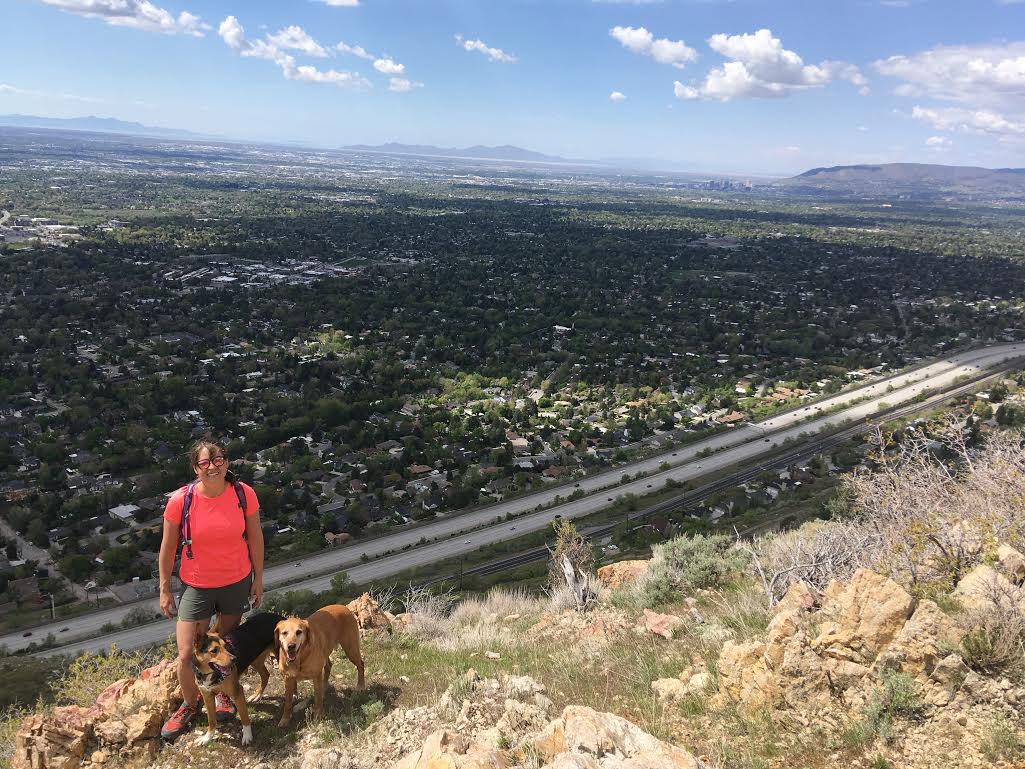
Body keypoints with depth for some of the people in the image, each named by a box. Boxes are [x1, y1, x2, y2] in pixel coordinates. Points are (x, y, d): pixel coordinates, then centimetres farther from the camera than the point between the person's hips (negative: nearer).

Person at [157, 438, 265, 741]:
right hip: (198, 586, -1)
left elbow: (255, 537, -1)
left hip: (237, 582, 1)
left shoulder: (244, 494, -14)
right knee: (187, 656, 1)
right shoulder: (181, 500, -18)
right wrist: (164, 590, 1)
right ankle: (190, 705, 32)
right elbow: (168, 547, -5)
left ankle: (225, 693, 47)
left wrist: (258, 579, 4)